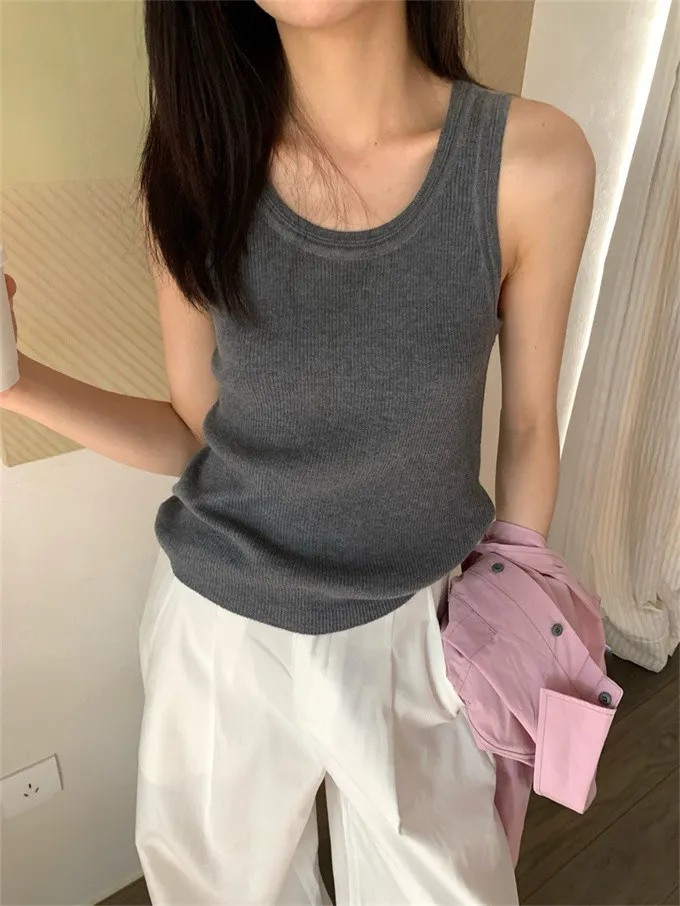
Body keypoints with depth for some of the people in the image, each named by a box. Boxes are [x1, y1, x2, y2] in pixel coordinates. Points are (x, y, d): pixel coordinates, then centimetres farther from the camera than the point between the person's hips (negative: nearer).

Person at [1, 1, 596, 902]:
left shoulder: (532, 163, -15)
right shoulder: (199, 163, -9)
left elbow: (529, 430, -3)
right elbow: (193, 434, -2)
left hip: (418, 628, -1)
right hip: (220, 628, 2)